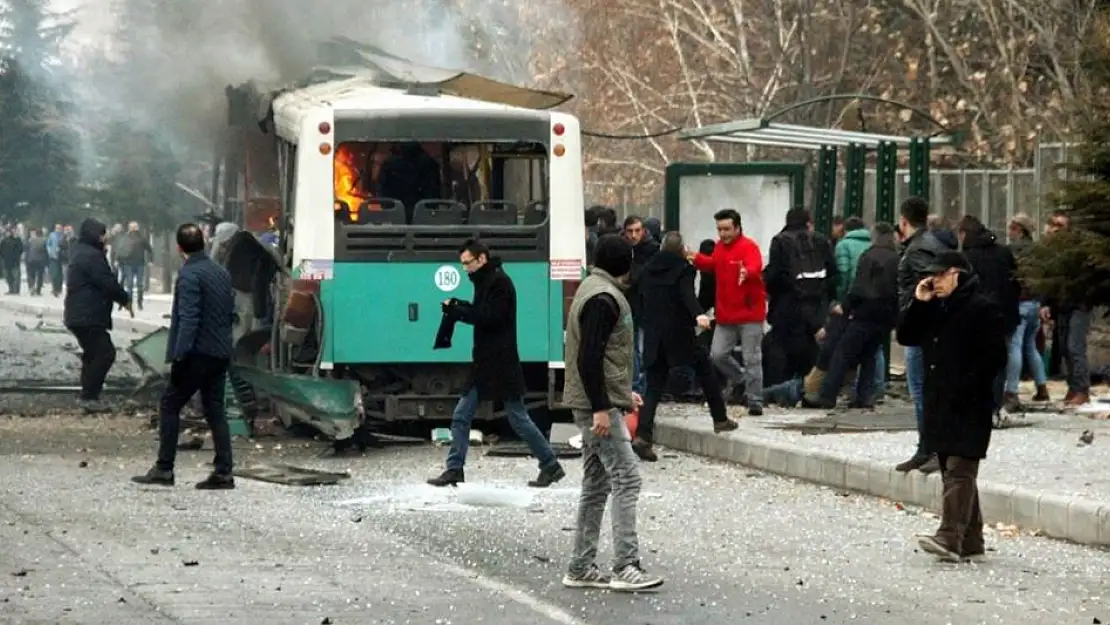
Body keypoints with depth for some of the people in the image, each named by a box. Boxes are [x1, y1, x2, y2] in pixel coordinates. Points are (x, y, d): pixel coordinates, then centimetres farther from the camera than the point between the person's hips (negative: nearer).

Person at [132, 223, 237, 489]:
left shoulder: (189, 275, -13)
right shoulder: (222, 273, 12)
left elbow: (188, 318, -20)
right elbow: (231, 314, 16)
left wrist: (179, 354, -21)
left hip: (197, 353, -8)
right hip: (220, 353, 8)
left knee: (170, 405, 1)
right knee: (215, 410, 10)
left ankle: (164, 469, 0)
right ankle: (223, 472, 5)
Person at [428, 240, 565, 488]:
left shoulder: (500, 282, -14)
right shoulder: (486, 281, 15)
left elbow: (490, 317, -21)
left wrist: (457, 311, -17)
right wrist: (459, 308, -2)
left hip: (502, 365, -9)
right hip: (485, 364, 9)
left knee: (519, 419, -2)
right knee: (461, 417, 4)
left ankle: (551, 465, 9)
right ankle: (454, 470, 6)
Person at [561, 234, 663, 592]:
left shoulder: (594, 290, 17)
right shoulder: (603, 298, -15)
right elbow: (589, 358, -22)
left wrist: (623, 393, 26)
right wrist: (601, 408, -23)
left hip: (597, 403, 11)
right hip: (599, 405, -11)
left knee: (597, 483, 12)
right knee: (626, 480, -11)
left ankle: (581, 568, 15)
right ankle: (625, 567, -14)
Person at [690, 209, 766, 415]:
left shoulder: (749, 247, -13)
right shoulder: (719, 247, 10)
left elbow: (755, 268, -34)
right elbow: (713, 264, 31)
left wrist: (746, 273, -56)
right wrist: (696, 259, 19)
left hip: (749, 314, -7)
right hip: (725, 314, 7)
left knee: (752, 359, -3)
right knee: (717, 355, 6)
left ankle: (755, 401, 3)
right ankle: (739, 377, 33)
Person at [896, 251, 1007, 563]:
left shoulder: (983, 308, -9)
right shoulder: (934, 307, 17)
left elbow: (994, 358, -15)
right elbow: (906, 336, 16)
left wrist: (965, 389, -20)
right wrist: (917, 303, 2)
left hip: (969, 407, -9)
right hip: (938, 405, 9)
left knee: (959, 471, -14)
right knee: (952, 472, 10)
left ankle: (950, 538, -23)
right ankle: (970, 542, 16)